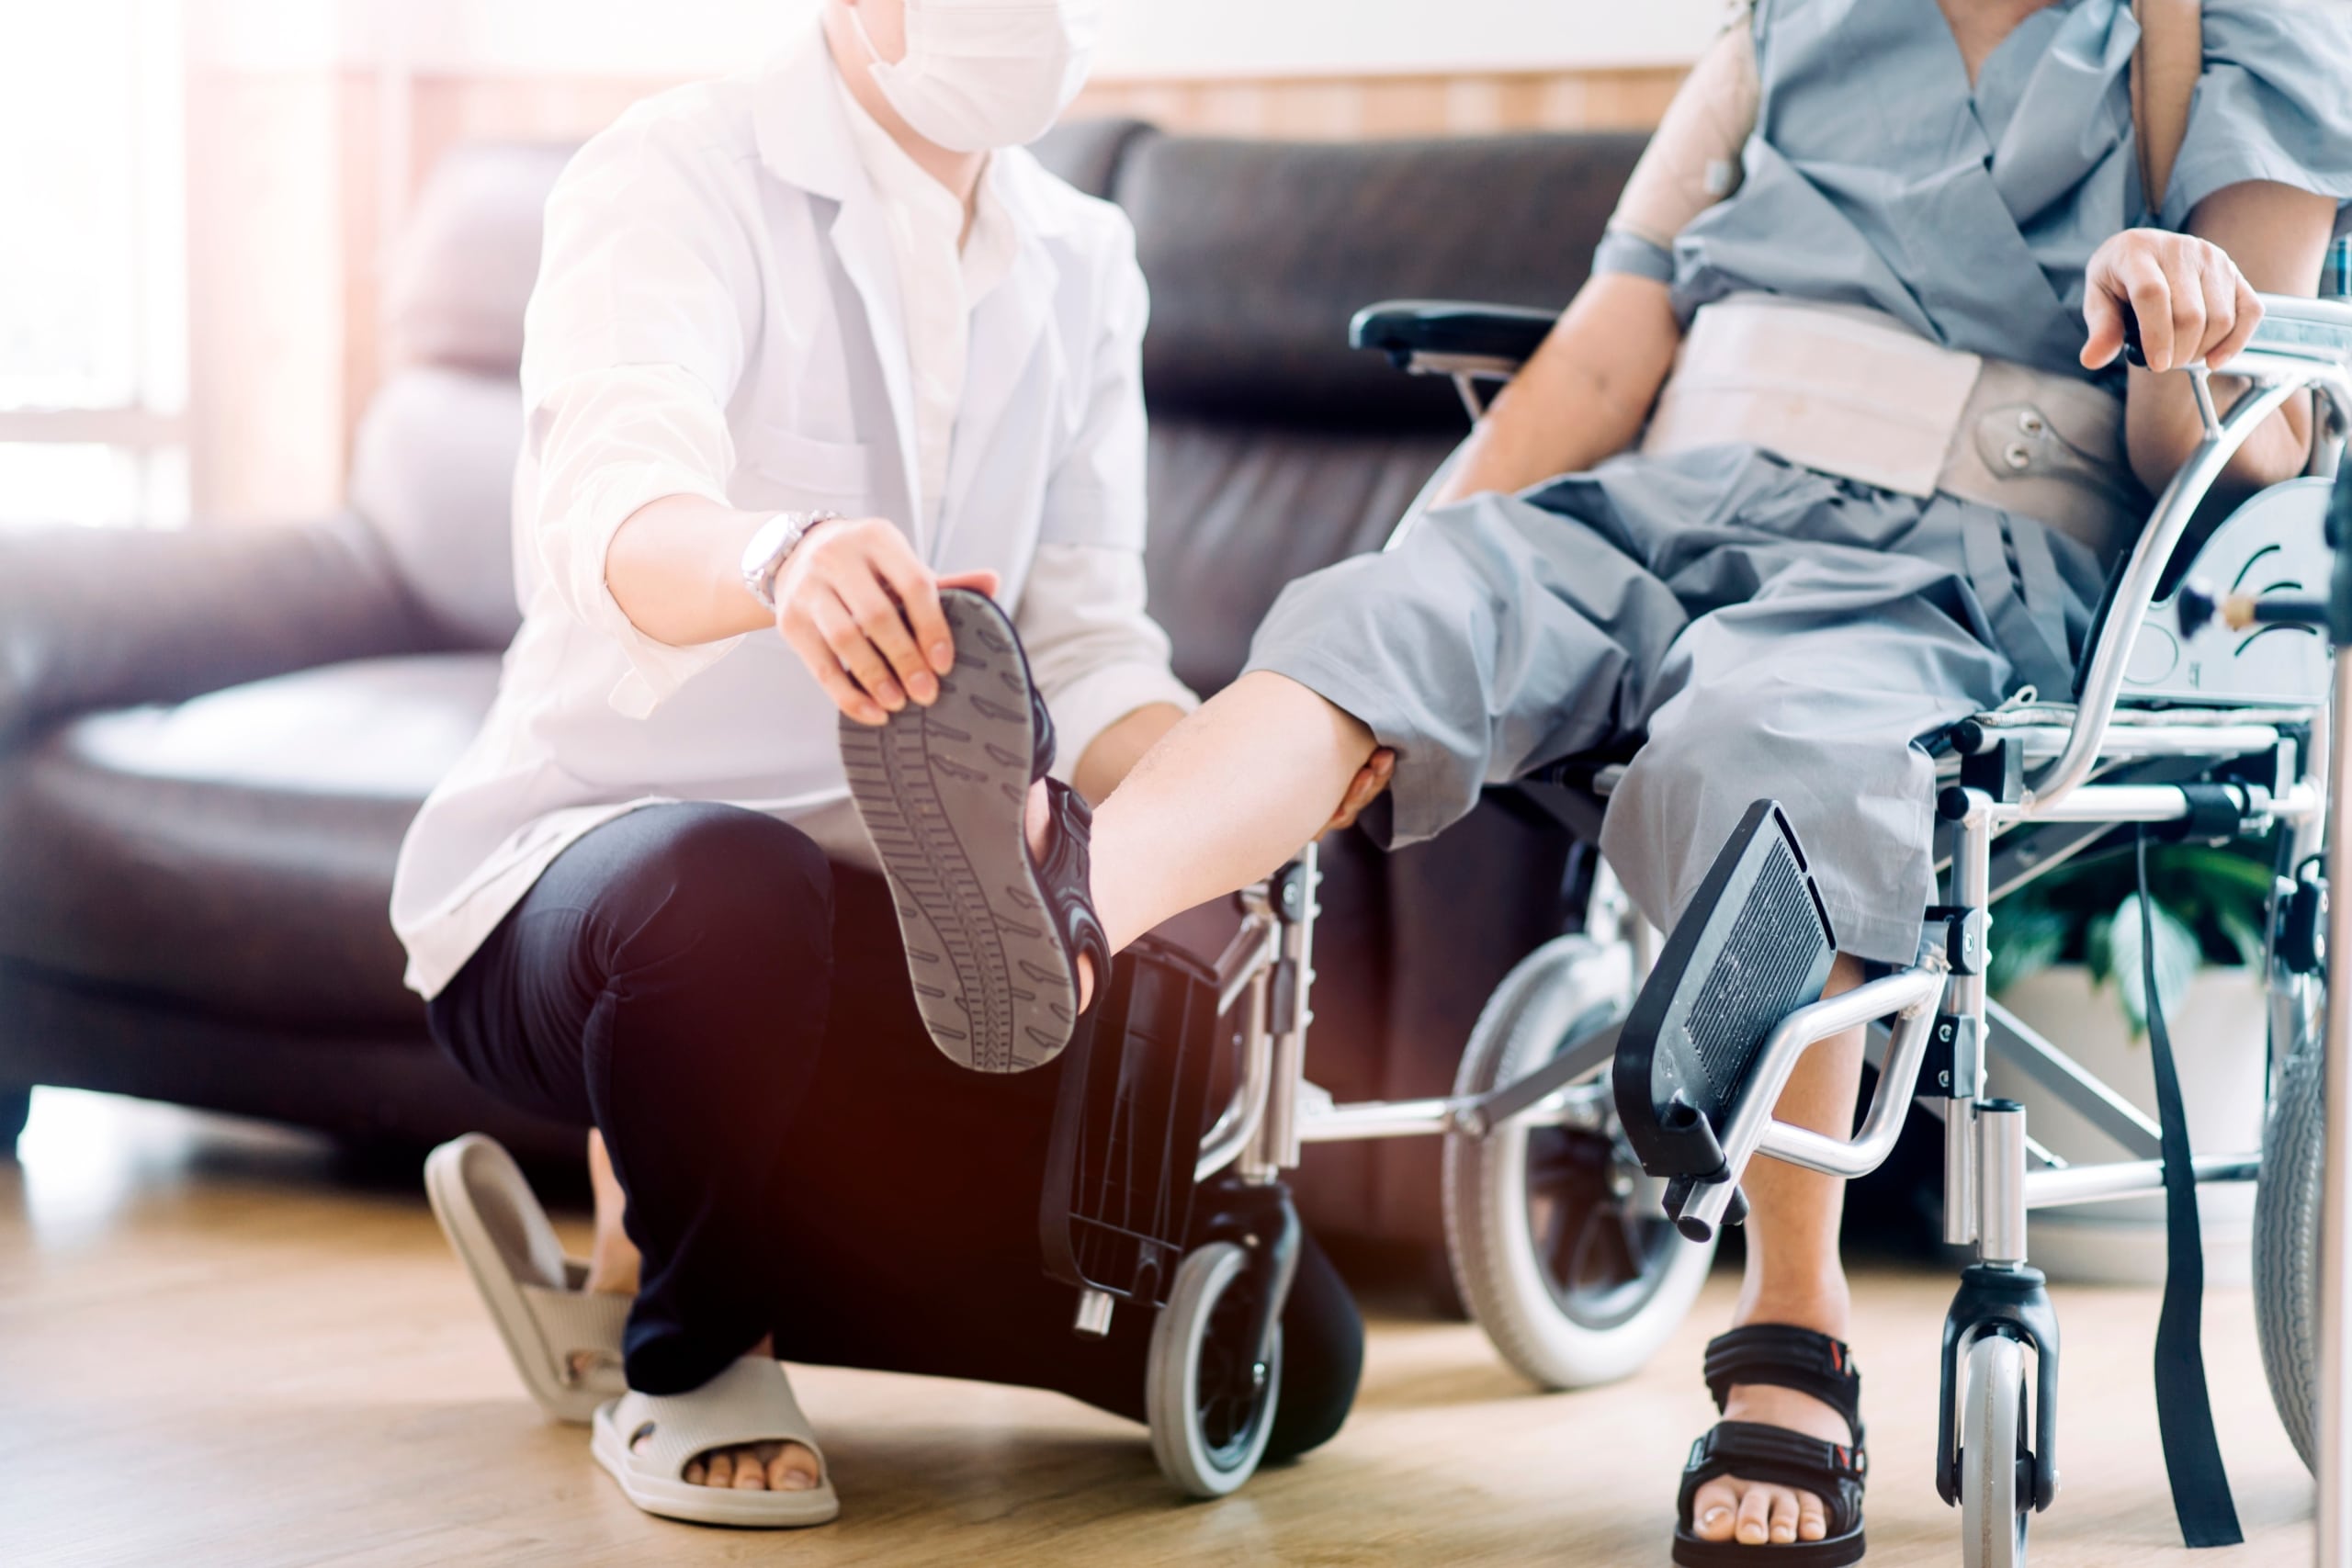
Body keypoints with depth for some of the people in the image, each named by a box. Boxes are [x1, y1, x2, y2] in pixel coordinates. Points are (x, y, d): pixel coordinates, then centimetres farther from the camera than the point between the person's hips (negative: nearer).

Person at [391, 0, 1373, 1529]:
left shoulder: (1080, 260, 8)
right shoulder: (679, 176, -12)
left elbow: (1082, 655, 4)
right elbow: (610, 505, -32)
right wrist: (779, 557, -56)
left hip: (901, 922, 6)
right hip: (571, 871, -6)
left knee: (1284, 1365, -5)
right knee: (734, 887, -44)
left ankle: (674, 1244, 12)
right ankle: (680, 1355, -11)